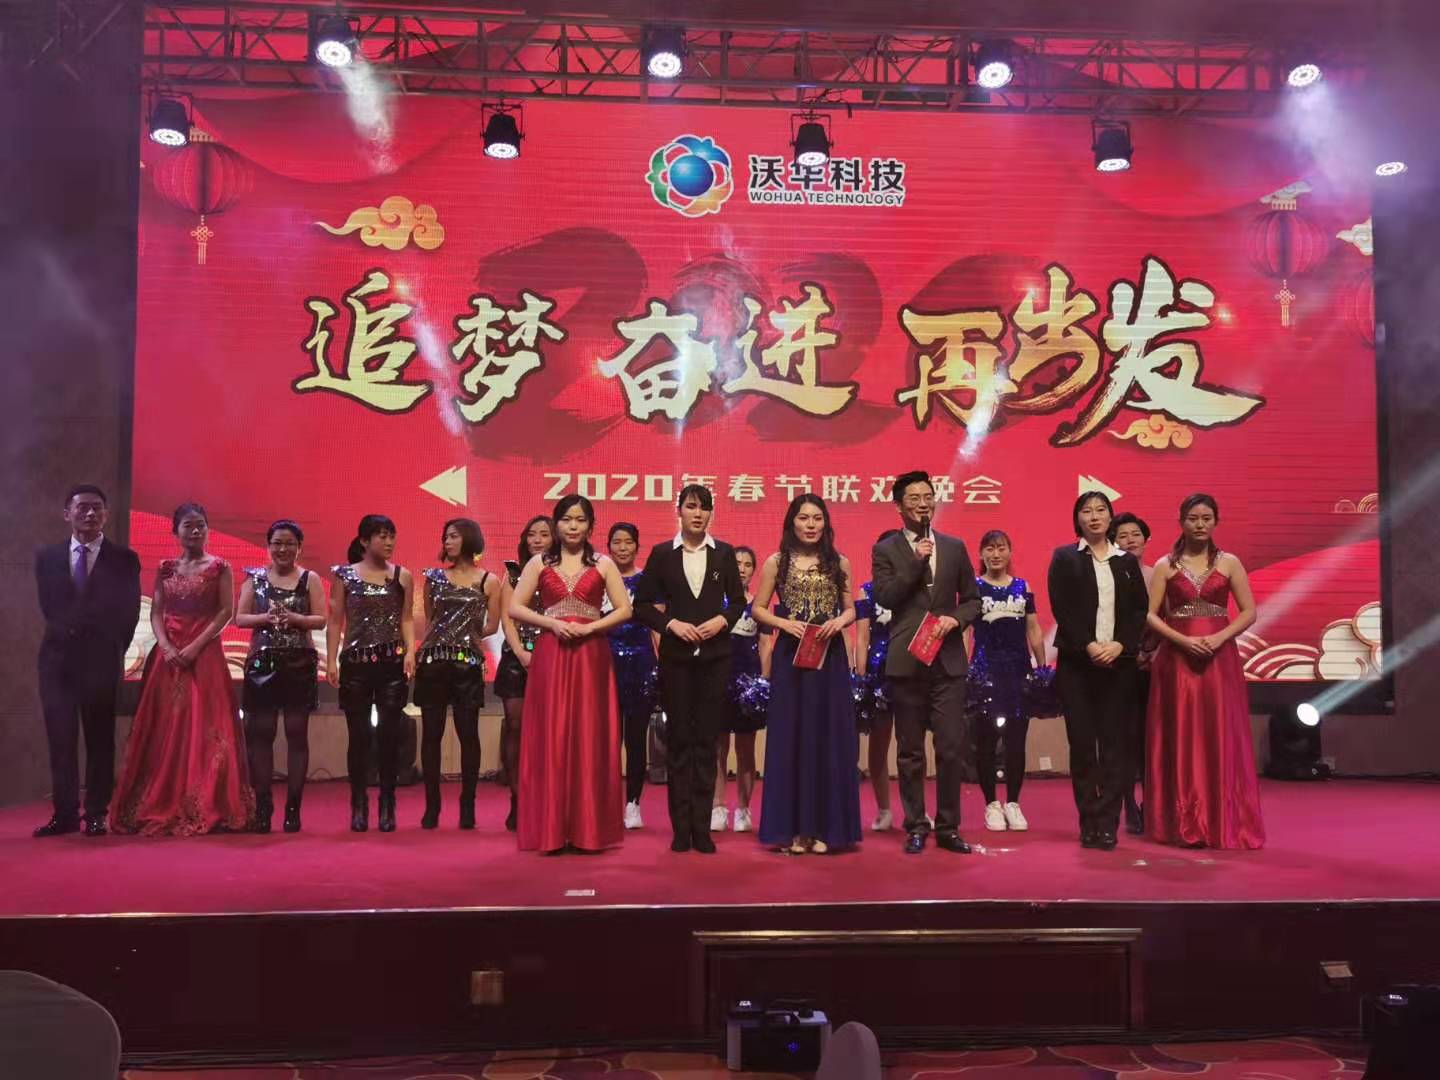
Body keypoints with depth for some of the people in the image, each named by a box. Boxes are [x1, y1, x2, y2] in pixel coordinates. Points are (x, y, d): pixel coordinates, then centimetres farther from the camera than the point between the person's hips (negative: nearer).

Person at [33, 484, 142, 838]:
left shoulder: (124, 559, 2)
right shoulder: (47, 557, 10)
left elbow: (127, 612, 1)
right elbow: (49, 608, 8)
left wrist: (113, 652, -2)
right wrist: (69, 634, 0)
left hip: (100, 659, -2)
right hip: (58, 657, 2)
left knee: (100, 738, 2)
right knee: (60, 738, 3)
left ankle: (96, 814, 6)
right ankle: (64, 813, 9)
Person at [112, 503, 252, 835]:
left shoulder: (219, 567, 3)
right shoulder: (165, 568, 12)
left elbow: (226, 612, -4)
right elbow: (156, 612, 8)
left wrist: (195, 646, -13)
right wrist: (166, 646, -9)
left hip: (205, 654, -3)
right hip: (168, 655, 3)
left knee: (204, 729, -6)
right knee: (164, 730, 2)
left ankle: (204, 809, -3)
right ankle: (161, 809, 6)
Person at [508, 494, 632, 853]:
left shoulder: (603, 564, 8)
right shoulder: (539, 564, 9)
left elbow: (624, 610, 3)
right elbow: (515, 608, 5)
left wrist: (589, 627, -11)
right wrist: (552, 623, -9)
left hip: (591, 657, 0)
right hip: (550, 655, 0)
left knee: (590, 739, 0)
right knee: (550, 739, -1)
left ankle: (589, 829, 6)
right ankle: (551, 829, 5)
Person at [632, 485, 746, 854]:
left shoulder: (724, 553, 5)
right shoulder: (661, 554, 2)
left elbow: (738, 600, 10)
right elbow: (641, 604, 3)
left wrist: (722, 620, -8)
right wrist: (671, 623, -10)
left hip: (715, 656, 1)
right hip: (676, 657, -1)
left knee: (707, 740, 4)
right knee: (678, 740, 3)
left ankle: (702, 827, 9)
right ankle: (681, 828, 9)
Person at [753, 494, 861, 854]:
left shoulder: (839, 562, 7)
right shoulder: (776, 562, 3)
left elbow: (850, 609, 12)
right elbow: (758, 609, 5)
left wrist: (839, 621, -10)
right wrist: (784, 623, -13)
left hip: (830, 657, 2)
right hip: (790, 657, -1)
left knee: (829, 738, 3)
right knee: (790, 738, 1)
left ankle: (825, 827, 12)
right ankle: (791, 828, 8)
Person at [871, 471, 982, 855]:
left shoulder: (955, 547, 11)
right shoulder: (885, 550, 3)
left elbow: (972, 598, 14)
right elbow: (884, 597, -9)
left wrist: (957, 619, -6)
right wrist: (916, 561, -13)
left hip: (948, 661, 2)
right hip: (906, 662, -2)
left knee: (951, 748, 0)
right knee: (910, 751, 6)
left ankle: (948, 827, 12)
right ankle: (916, 827, 16)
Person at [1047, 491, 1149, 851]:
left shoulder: (1127, 561, 12)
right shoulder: (1064, 558, 5)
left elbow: (1139, 610, 5)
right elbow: (1061, 608, -4)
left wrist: (1120, 645, -10)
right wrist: (1089, 646, -14)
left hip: (1118, 662, 2)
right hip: (1077, 662, -2)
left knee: (1115, 744, -1)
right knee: (1081, 743, 0)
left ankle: (1107, 824, 4)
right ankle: (1089, 823, 8)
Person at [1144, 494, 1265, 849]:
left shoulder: (1229, 563, 6)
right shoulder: (1165, 566, 5)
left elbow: (1249, 611, 3)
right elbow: (1150, 614, 0)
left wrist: (1220, 637, -12)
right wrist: (1182, 640, -14)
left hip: (1219, 656, 0)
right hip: (1177, 657, 0)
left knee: (1221, 737, 0)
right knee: (1181, 737, 1)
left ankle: (1225, 824, 8)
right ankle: (1184, 825, 8)